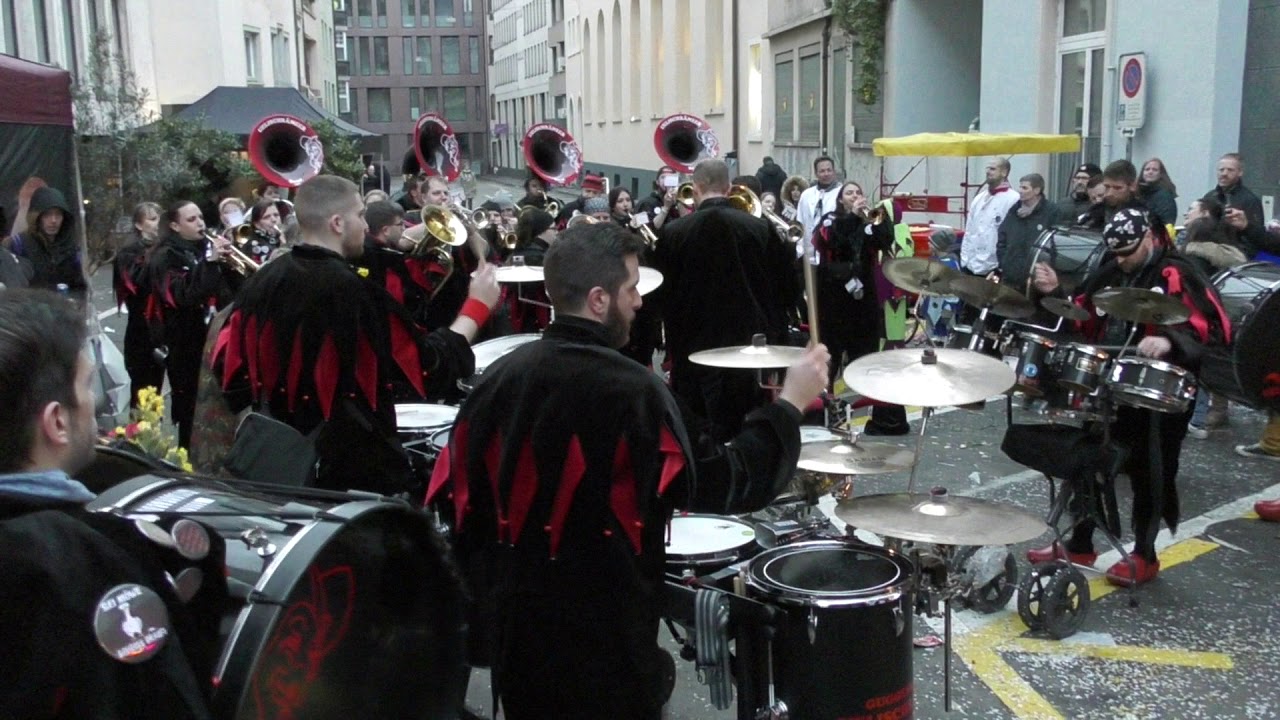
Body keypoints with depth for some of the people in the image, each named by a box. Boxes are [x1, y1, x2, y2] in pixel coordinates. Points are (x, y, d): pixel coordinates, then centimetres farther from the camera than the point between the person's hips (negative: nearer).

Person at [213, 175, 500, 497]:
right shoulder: (356, 294, -21)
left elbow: (228, 364, 7)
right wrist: (476, 306, -5)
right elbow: (431, 368, -15)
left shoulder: (261, 281, -1)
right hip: (356, 468, -7)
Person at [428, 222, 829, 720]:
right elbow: (728, 484, -16)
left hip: (513, 622, 6)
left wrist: (480, 597, 16)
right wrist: (790, 402, -5)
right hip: (602, 635, -6)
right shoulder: (631, 393, -20)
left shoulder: (500, 377, -2)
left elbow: (461, 493, 4)